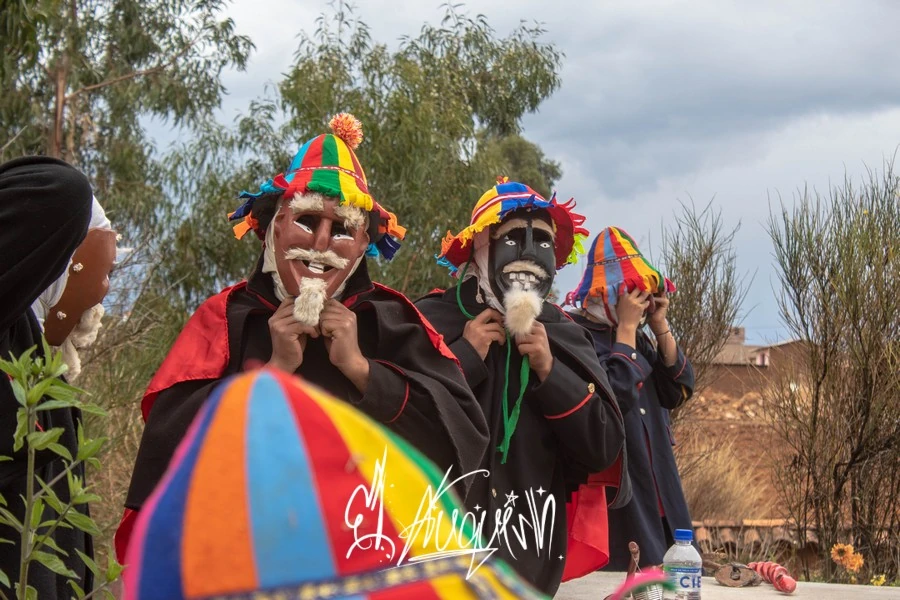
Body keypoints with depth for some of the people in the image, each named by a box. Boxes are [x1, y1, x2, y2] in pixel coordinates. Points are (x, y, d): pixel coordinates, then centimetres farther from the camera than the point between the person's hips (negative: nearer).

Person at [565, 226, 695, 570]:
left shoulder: (636, 337, 14)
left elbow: (678, 393, 8)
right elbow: (612, 397, -23)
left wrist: (661, 328, 0)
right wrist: (626, 326, -14)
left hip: (658, 491, 8)